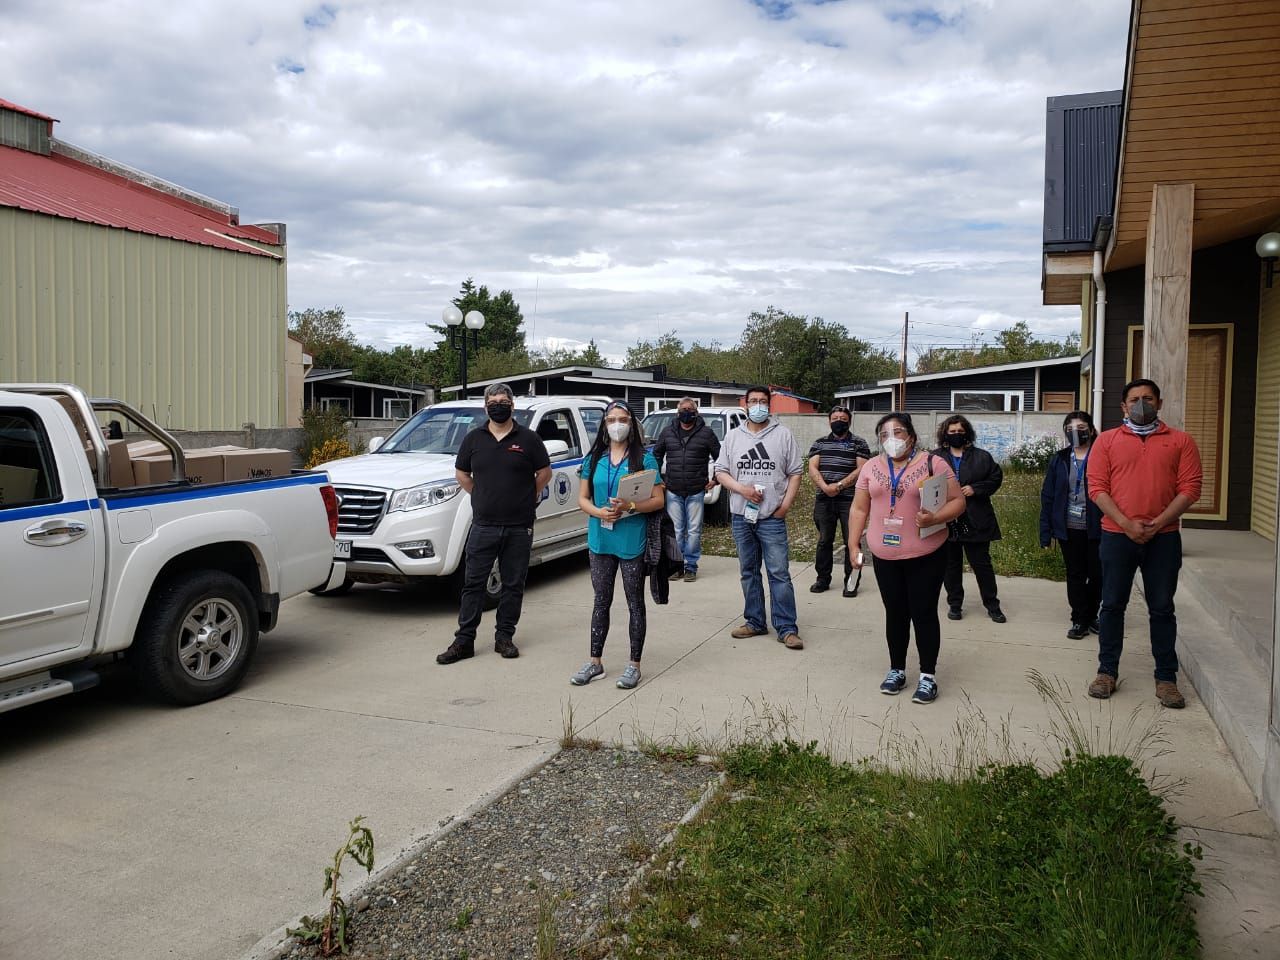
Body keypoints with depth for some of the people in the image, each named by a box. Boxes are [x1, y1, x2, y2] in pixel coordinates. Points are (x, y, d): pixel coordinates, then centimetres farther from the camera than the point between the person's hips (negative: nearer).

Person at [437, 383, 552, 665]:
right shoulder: (474, 439, 6)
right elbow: (461, 473, 16)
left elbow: (544, 472, 9)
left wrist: (527, 499, 7)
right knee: (473, 583, 2)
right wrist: (483, 498, 11)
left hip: (519, 527, -1)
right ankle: (464, 640, 7)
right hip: (483, 526, 1)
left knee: (513, 584, 7)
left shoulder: (528, 439, 1)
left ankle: (504, 637, 18)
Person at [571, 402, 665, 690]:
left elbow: (658, 500, -5)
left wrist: (630, 506, -21)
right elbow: (582, 498, 9)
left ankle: (634, 665, 14)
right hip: (600, 540, 4)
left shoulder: (644, 459, -3)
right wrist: (598, 512, -11)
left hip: (632, 542, -3)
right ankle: (595, 662, 21)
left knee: (635, 603, 5)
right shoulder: (594, 459, 8)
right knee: (601, 601, 12)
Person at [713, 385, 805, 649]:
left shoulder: (783, 435, 2)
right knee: (748, 572, 11)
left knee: (779, 573, -4)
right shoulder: (733, 436, 9)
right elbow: (721, 472, 7)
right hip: (741, 516, 3)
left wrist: (785, 505, -7)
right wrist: (742, 489, -11)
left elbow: (795, 473, 2)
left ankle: (787, 628, 0)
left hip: (772, 518, -3)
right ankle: (754, 622, 22)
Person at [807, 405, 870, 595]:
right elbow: (813, 469, 2)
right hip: (823, 499, 3)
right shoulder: (819, 443, 13)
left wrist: (839, 485, -15)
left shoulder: (859, 443, 4)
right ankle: (823, 579, 17)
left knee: (851, 541, -2)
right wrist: (825, 487, -14)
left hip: (849, 499, -3)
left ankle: (850, 581, 6)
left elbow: (861, 470, -7)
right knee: (824, 540, 8)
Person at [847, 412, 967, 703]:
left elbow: (957, 501, -6)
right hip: (885, 556, 3)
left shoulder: (933, 463, -5)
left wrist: (934, 519, -23)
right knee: (895, 613, 12)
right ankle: (897, 670, 24)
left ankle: (928, 676, 13)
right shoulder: (871, 467, 5)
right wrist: (853, 546, 2)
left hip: (926, 555, -3)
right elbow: (859, 509, 8)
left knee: (924, 613, 2)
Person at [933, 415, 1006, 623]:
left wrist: (975, 489, -10)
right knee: (951, 564, 9)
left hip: (975, 521, -1)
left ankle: (992, 605, 17)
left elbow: (996, 477, 4)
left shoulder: (982, 457, 4)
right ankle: (954, 604, 20)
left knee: (982, 563, 5)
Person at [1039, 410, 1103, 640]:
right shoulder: (1059, 460, 4)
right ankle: (1080, 620, 19)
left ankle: (1091, 615, 30)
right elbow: (1048, 496, 4)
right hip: (1069, 529, 2)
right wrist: (1045, 532, 0)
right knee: (1075, 575, 9)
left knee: (1097, 574, 9)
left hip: (1096, 528, -2)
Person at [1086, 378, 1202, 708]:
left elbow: (1190, 489, -1)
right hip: (1117, 536, 0)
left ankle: (1166, 678, 14)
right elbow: (1097, 488, -2)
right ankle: (1107, 671, 17)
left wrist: (1157, 523, -11)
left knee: (1162, 608, 6)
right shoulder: (1107, 440, 4)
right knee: (1113, 605, 6)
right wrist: (1127, 524, -12)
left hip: (1164, 538, 0)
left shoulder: (1180, 441, 6)